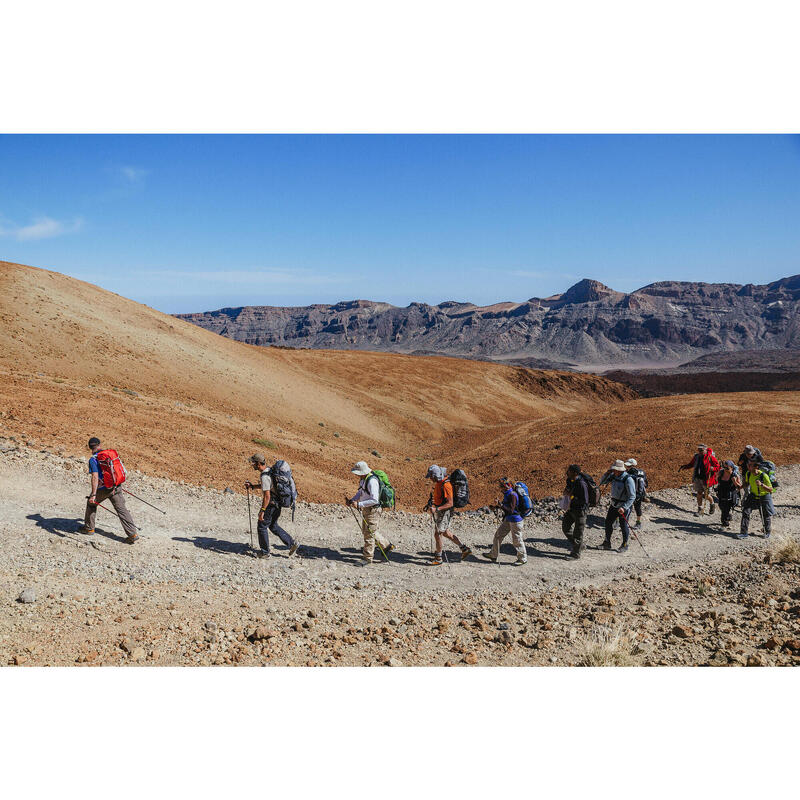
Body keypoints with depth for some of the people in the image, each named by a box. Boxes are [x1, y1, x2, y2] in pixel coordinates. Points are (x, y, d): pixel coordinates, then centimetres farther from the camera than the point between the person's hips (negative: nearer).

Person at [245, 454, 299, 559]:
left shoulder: (265, 476, -24)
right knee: (273, 526, 21)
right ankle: (292, 543, 20)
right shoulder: (269, 470, 7)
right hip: (277, 504, 10)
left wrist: (262, 511, -24)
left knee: (262, 527, 6)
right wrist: (252, 486, 15)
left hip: (270, 505, -10)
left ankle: (265, 552, 17)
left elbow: (267, 496, -27)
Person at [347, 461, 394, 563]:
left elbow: (374, 500, -29)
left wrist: (359, 504, -30)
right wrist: (352, 500, 4)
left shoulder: (372, 481, -25)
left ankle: (367, 558, 10)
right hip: (366, 510, 10)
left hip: (373, 510, -10)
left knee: (369, 533, -2)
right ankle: (387, 546, 34)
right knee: (366, 531, 21)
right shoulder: (363, 479, 6)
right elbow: (360, 492, 21)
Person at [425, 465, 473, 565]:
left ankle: (438, 558, 8)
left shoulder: (446, 485, -23)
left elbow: (450, 503, -26)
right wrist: (431, 504, 10)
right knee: (446, 533, 17)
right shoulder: (438, 483, 7)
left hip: (444, 512, -10)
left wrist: (436, 509, -33)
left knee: (437, 534, -4)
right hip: (439, 512, 10)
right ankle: (465, 549, 25)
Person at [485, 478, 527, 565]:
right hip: (508, 519, 10)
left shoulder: (512, 495, -22)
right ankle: (493, 555, 22)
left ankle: (523, 559, 19)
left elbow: (511, 510, -24)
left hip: (515, 520, -10)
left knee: (516, 540, 2)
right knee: (498, 535, 12)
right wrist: (497, 507, 6)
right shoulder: (506, 494, 5)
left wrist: (501, 505, -26)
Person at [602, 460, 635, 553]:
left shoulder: (628, 479, -21)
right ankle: (607, 543, 25)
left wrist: (624, 507, -28)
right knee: (608, 522, 10)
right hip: (614, 505, 7)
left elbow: (632, 496, -22)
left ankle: (624, 545, 22)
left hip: (624, 506, -7)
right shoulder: (614, 477, 2)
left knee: (623, 526, 3)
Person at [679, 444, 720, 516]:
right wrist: (684, 467, 2)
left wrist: (712, 468, -26)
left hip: (706, 479, -4)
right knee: (699, 493, 5)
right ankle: (700, 510, 14)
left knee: (706, 495, 4)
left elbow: (718, 467, -6)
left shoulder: (710, 457, -10)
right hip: (697, 478, 4)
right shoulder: (696, 456, 4)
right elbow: (691, 465, 18)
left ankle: (712, 503, 38)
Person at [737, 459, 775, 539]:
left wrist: (761, 484, -40)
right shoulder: (748, 474, -12)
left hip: (764, 497, -4)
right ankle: (743, 533, -4)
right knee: (745, 511, -9)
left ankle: (767, 532, 39)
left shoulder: (764, 476, -28)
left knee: (766, 515, 11)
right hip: (753, 496, 4)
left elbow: (770, 489, -24)